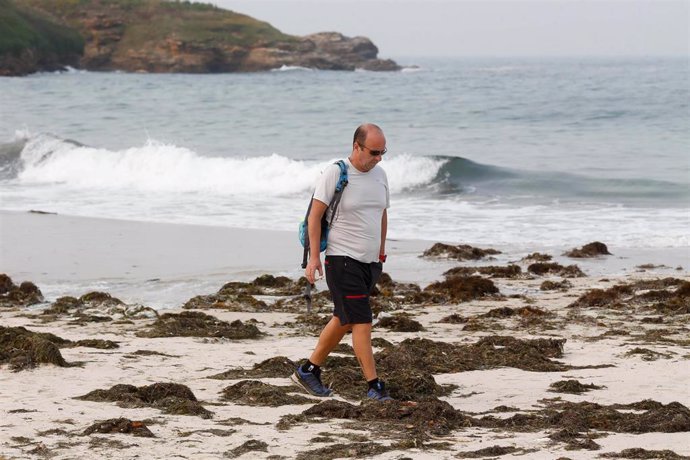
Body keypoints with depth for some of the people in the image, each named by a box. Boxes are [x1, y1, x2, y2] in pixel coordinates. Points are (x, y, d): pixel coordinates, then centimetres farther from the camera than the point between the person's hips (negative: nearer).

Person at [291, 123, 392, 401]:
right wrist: (314, 256, -15)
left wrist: (381, 252, 22)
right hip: (343, 260, -7)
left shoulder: (379, 174, 9)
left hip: (371, 262, 7)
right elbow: (315, 215, -10)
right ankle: (374, 386, -8)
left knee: (343, 321, 13)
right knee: (361, 322, -10)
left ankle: (309, 370, 24)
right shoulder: (335, 174, -11)